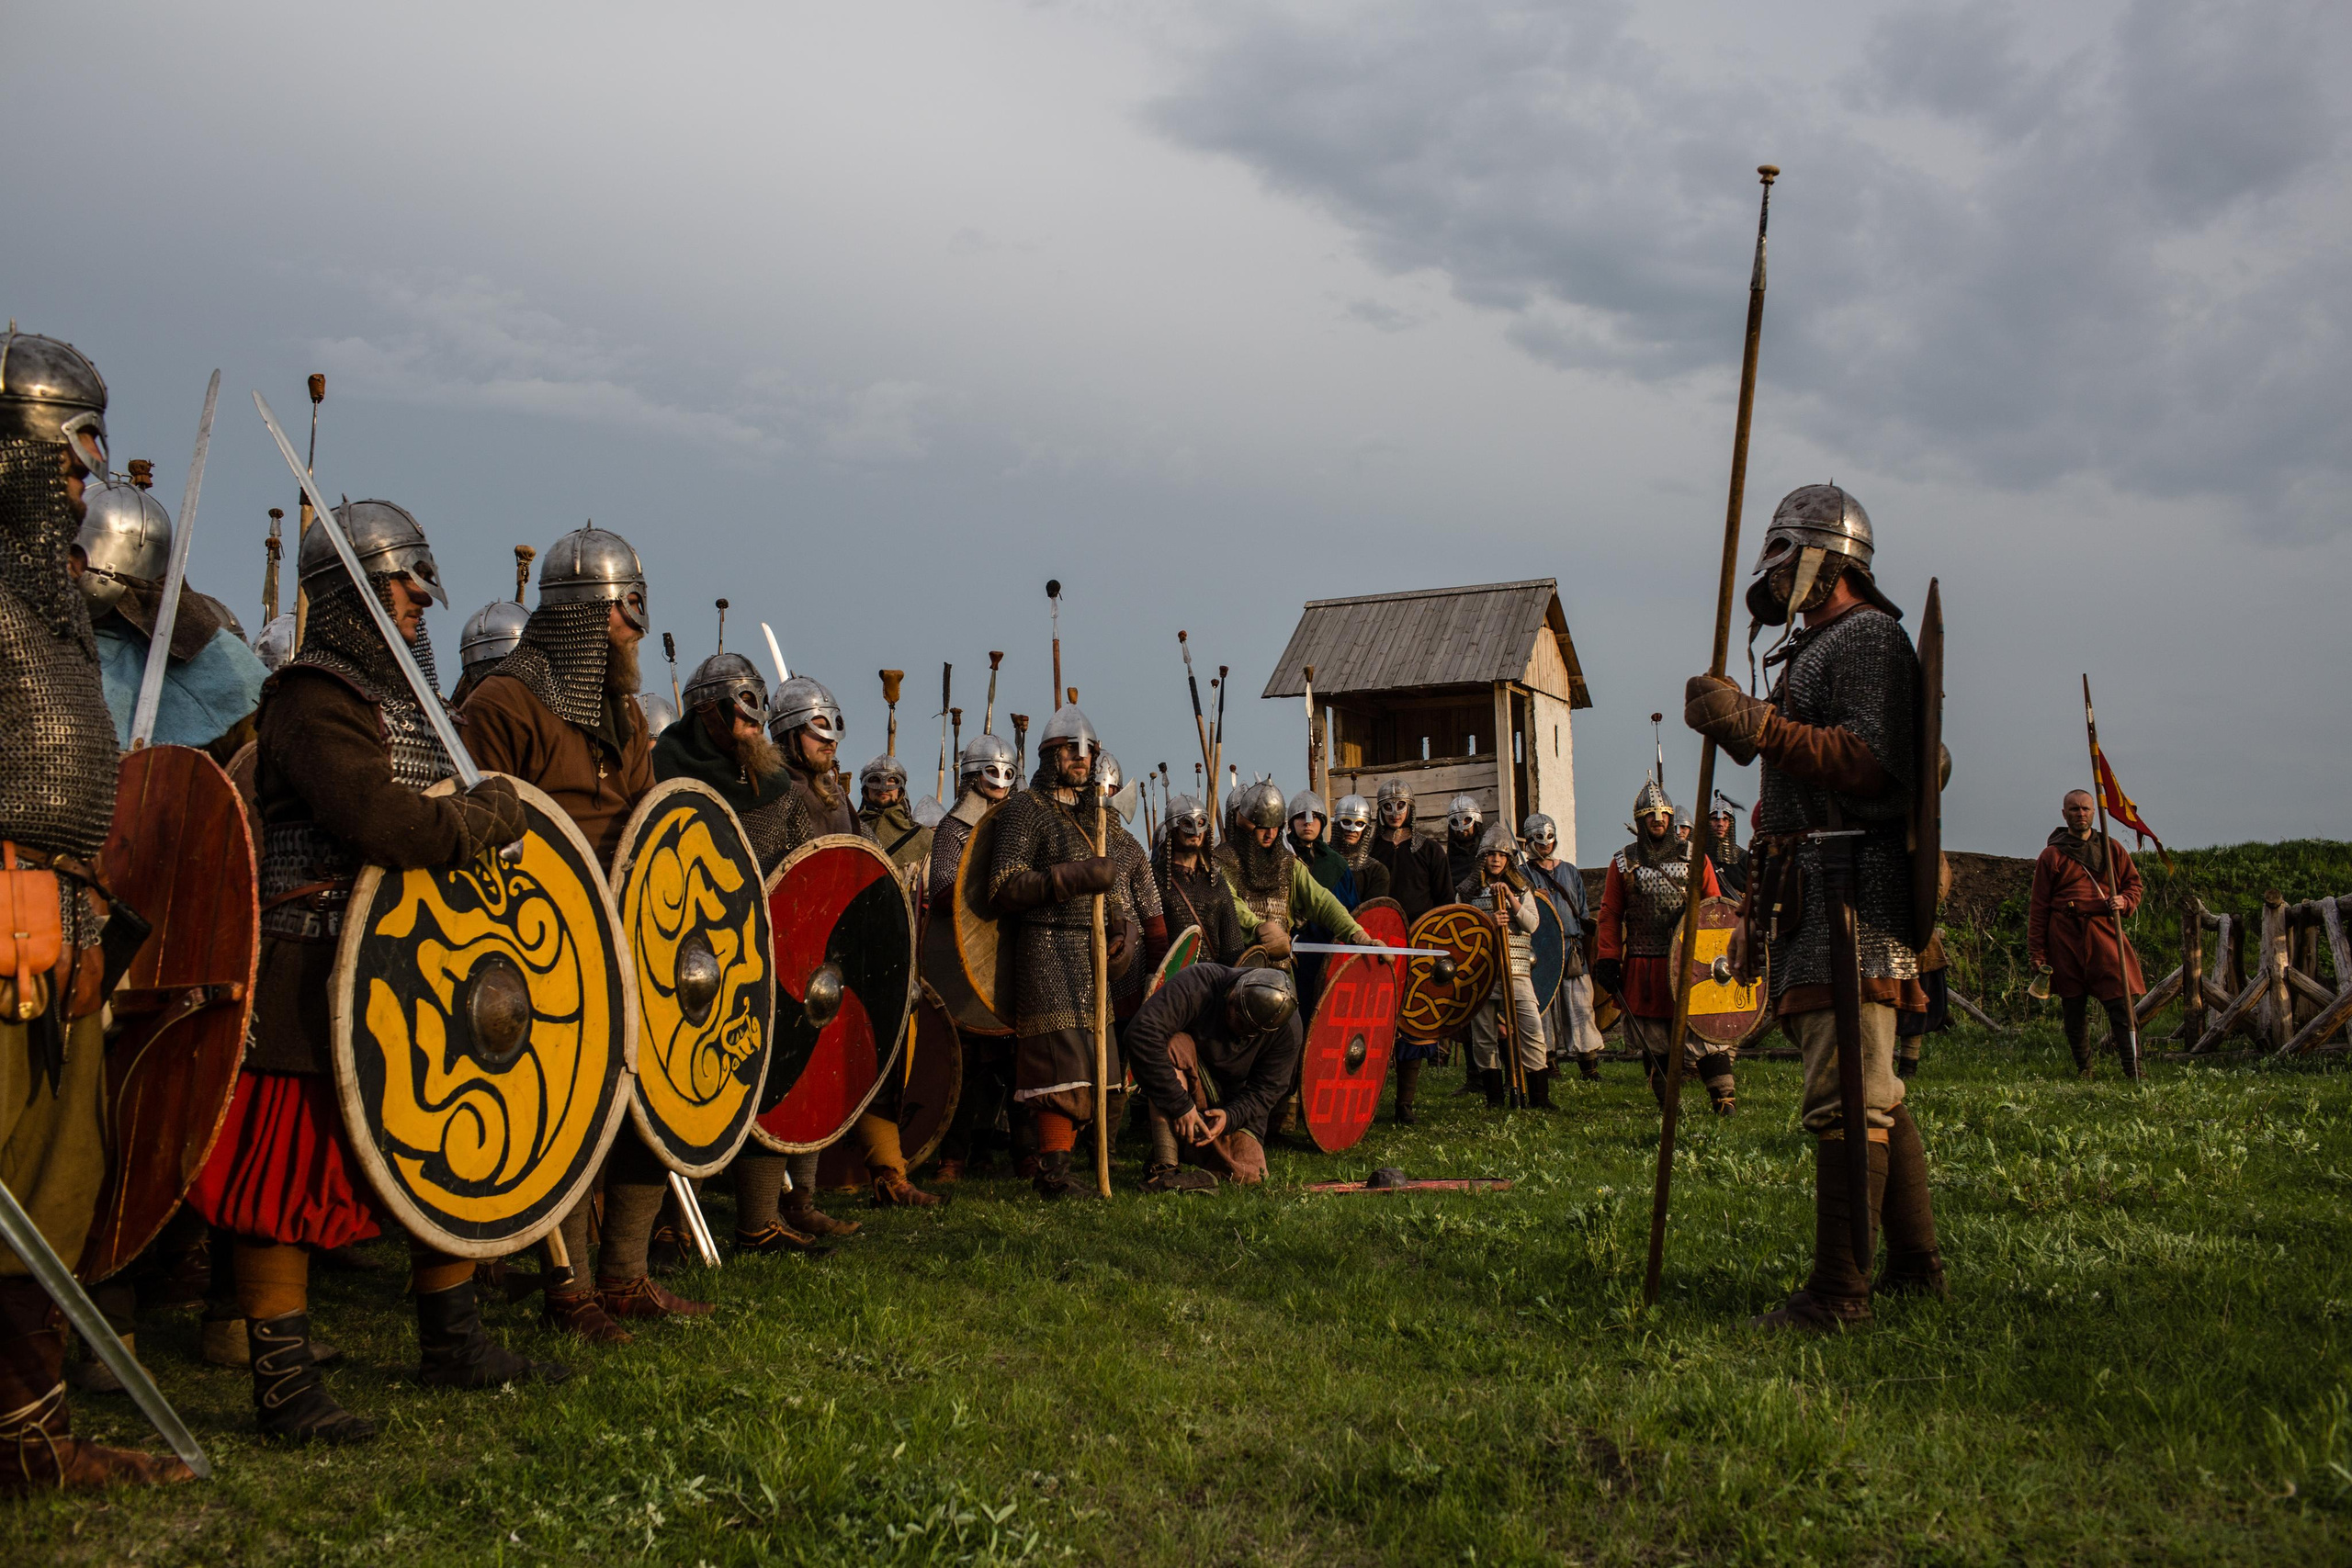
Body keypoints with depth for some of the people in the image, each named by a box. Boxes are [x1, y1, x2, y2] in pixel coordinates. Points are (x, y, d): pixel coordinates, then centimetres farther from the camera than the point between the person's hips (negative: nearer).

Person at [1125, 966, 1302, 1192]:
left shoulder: (1289, 1030, -16)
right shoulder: (1195, 985, -27)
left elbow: (1267, 1090, -10)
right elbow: (1142, 1033, -36)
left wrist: (1231, 1117, -30)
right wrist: (1180, 1105, -37)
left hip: (1233, 1106, 2)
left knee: (1248, 1176, -21)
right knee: (1175, 1045, -34)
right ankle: (1164, 1167, -34)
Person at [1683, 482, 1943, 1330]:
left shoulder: (1867, 636, -7)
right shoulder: (1817, 648, 25)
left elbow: (1871, 764, -21)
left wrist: (1757, 725, -24)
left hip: (1850, 893, -11)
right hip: (1815, 901, 11)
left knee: (1844, 1096, -11)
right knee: (1873, 1093, 13)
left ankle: (1838, 1290, -9)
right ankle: (1917, 1267, 21)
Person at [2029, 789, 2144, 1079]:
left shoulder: (2112, 849, 13)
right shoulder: (2051, 855, 7)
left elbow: (2134, 883, 20)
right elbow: (2038, 907, 5)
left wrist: (2124, 902, -5)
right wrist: (2036, 951, 0)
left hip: (2104, 934, 1)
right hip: (2065, 938, -1)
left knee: (2121, 1002, -7)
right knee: (2073, 1009, 5)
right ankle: (2083, 1070, 16)